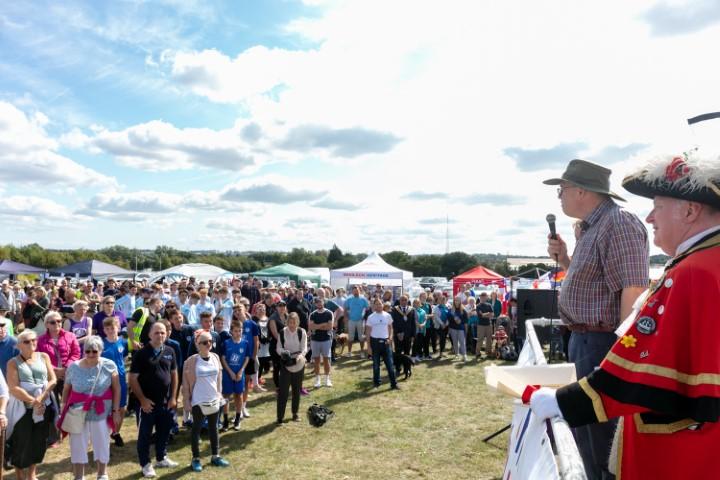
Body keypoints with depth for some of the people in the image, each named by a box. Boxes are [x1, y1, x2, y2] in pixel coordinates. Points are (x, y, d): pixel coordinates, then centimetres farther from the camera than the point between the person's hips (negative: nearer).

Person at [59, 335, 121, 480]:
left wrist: (116, 410, -5)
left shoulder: (109, 365, -8)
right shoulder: (73, 367, -4)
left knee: (102, 444, 14)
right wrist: (64, 410, 6)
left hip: (102, 413, 0)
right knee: (78, 446, 9)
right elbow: (66, 390, 7)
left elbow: (116, 389, -4)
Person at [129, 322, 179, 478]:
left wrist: (173, 397, 5)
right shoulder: (141, 353, -11)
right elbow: (133, 379, -10)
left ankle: (161, 458, 33)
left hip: (166, 401, 4)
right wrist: (143, 399, -13)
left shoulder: (169, 352, 2)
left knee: (164, 432, 16)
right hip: (147, 402, -4)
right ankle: (146, 464, 20)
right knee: (145, 434, 7)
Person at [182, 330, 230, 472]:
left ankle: (215, 456, 25)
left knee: (213, 428, 14)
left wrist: (220, 394, 9)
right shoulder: (192, 361, -13)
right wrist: (186, 399, -6)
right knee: (196, 428, 7)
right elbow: (186, 381, -7)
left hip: (214, 399, 4)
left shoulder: (215, 357, 0)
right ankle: (196, 459, 19)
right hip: (198, 401, -4)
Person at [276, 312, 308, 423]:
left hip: (299, 363, 1)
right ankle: (280, 416, 5)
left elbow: (304, 349, -10)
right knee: (283, 390, -3)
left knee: (297, 389, 12)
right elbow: (278, 348, -4)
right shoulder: (282, 332, -8)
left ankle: (295, 413, 28)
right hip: (286, 363, -1)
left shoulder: (302, 332, -9)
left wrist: (299, 355, -30)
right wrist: (283, 352, -26)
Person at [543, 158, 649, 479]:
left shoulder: (618, 223, -17)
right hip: (585, 339, 10)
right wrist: (564, 259, 9)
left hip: (604, 343, -10)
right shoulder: (593, 227, 15)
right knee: (584, 425, 22)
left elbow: (633, 290, -25)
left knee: (603, 436, 2)